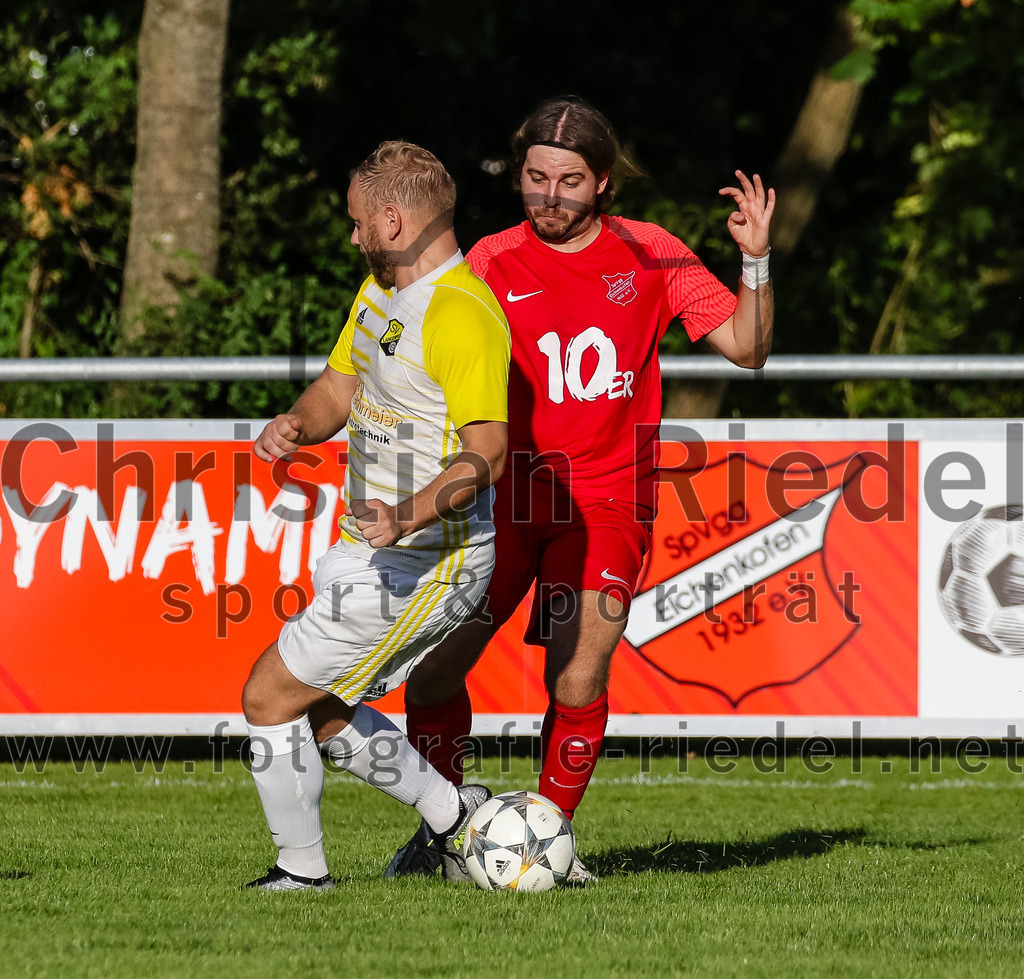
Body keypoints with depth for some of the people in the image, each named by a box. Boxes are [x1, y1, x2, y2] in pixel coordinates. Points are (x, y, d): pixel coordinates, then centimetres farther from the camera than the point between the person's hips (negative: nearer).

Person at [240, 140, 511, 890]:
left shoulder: (463, 315, -22)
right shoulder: (380, 291, 10)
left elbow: (487, 453, -28)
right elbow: (339, 385, 21)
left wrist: (411, 513, -41)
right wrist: (297, 425, -2)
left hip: (423, 566, -10)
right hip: (375, 552, 10)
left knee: (271, 695, -5)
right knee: (321, 714, 19)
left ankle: (302, 869, 9)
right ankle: (455, 815, 30)